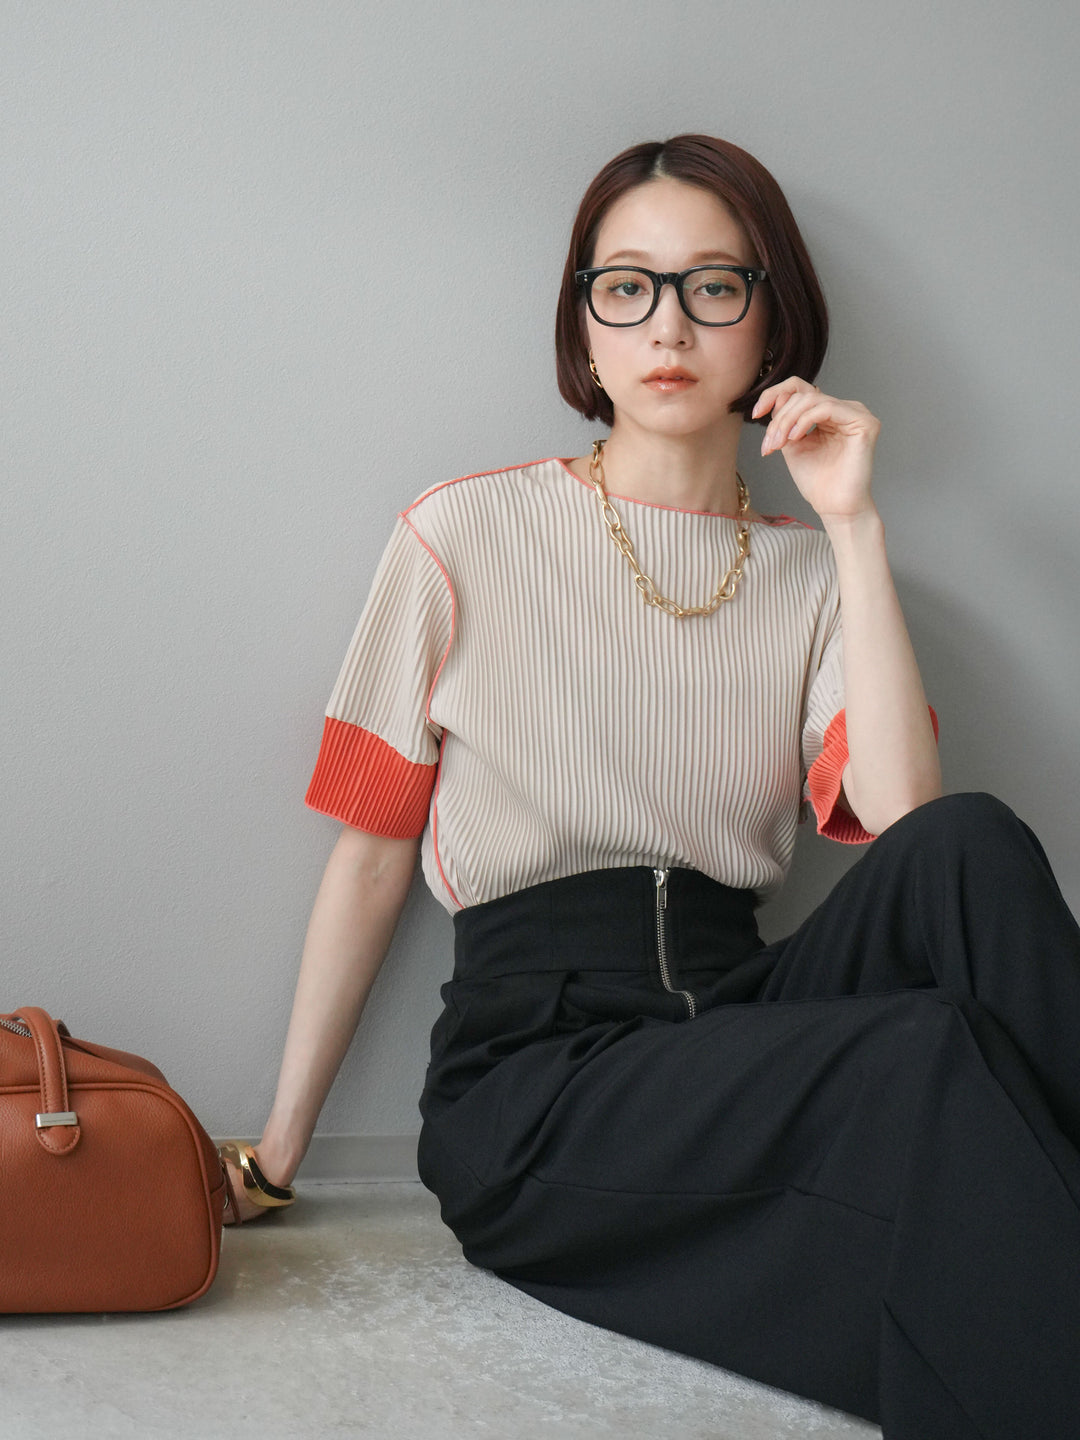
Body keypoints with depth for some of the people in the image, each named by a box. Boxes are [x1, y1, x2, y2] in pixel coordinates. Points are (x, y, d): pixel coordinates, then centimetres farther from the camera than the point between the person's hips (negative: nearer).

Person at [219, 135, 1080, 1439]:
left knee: (971, 851, -27)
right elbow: (371, 857, 4)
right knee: (932, 1057, -31)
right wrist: (274, 1155, 5)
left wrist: (852, 527, -7)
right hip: (535, 1065, -4)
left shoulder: (809, 572, 12)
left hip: (741, 1012, 4)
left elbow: (905, 822, -8)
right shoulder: (469, 534, 4)